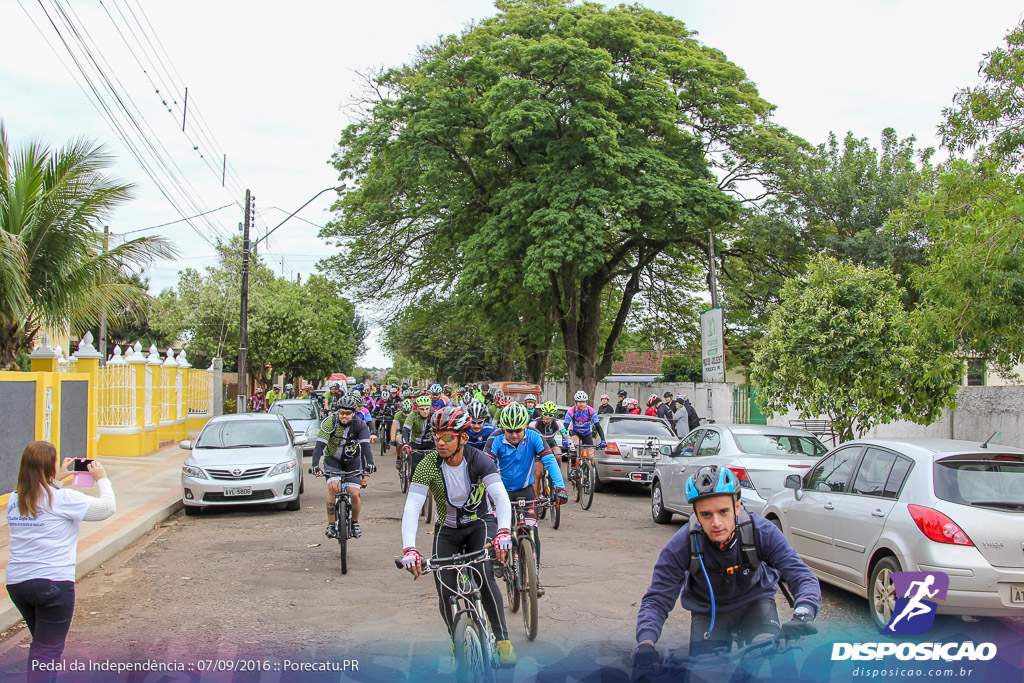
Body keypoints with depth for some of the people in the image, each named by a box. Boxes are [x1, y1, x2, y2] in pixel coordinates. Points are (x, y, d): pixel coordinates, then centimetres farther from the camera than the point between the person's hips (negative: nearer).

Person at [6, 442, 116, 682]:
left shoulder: (14, 499, 5)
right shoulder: (63, 498, -14)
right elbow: (107, 507, -5)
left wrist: (57, 479, 29)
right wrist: (102, 479, 9)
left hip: (16, 582, 7)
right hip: (53, 583, -7)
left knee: (40, 643, 25)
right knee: (47, 652, 1)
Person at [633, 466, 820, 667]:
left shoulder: (763, 533, -26)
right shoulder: (681, 546, -27)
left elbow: (804, 578, -27)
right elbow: (656, 600, -25)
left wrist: (802, 616, -49)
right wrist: (645, 644, -44)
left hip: (755, 603, 0)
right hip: (707, 611, 0)